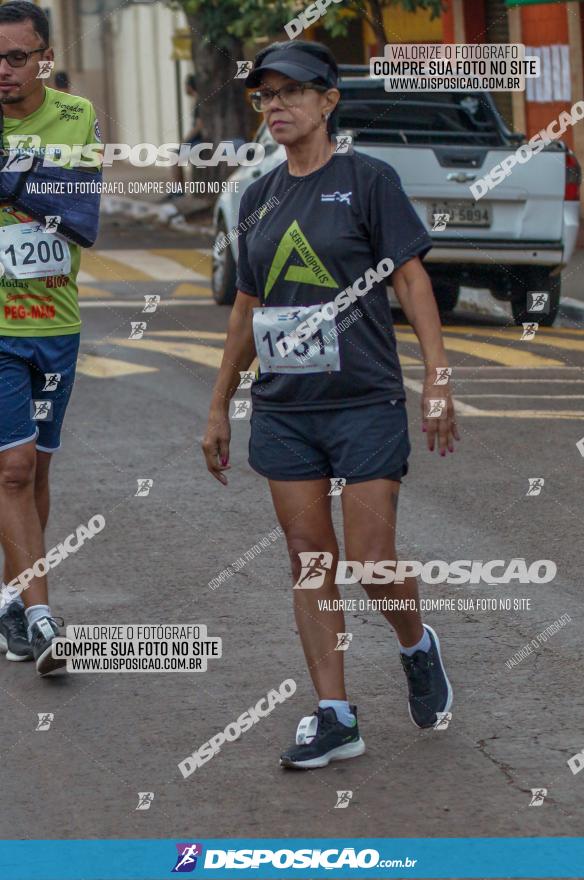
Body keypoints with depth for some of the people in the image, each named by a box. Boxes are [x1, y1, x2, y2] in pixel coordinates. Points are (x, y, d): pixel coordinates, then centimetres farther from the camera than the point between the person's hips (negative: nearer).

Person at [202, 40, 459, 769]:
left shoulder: (368, 180, -4)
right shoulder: (259, 198, 11)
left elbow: (411, 279, -6)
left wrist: (437, 380, -14)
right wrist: (219, 407, 17)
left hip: (364, 401, -5)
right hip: (284, 408, 5)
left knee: (372, 562, -6)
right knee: (309, 562, 3)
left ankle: (417, 646, 25)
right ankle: (333, 717, 8)